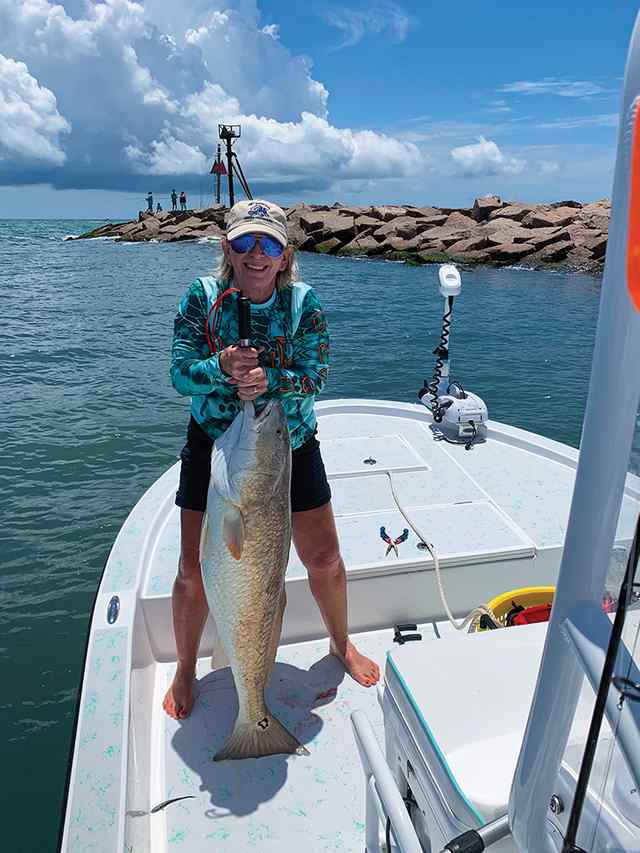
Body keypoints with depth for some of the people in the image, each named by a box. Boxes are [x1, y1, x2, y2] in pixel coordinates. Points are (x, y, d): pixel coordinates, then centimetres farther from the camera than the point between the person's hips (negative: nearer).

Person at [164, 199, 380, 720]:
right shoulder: (202, 298, -8)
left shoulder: (304, 302, -8)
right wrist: (222, 367, -35)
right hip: (214, 446, 0)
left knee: (325, 560, 10)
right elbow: (181, 375, -15)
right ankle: (185, 672, 35)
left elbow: (317, 374, -17)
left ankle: (342, 643, 42)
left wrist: (269, 379, -35)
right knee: (194, 571, 7)